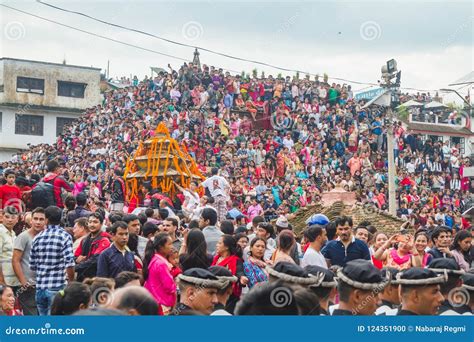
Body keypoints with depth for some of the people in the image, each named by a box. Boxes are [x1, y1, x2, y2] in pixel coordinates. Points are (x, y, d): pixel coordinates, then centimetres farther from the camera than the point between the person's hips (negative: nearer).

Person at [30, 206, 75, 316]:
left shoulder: (38, 238, 6)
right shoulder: (65, 237, -7)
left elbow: (32, 266, 10)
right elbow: (69, 264, -14)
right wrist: (72, 283, 0)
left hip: (40, 287, 4)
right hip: (57, 287, -4)